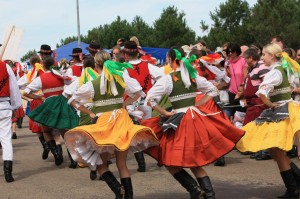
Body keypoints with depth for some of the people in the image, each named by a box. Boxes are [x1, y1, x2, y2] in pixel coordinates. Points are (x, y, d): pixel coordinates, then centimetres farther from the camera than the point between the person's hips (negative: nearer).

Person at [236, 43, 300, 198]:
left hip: (280, 114, -9)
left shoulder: (274, 72, -19)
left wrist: (269, 104, -15)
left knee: (277, 153, -1)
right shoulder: (282, 70, 9)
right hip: (283, 111, 9)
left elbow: (261, 92, -34)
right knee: (278, 152, 17)